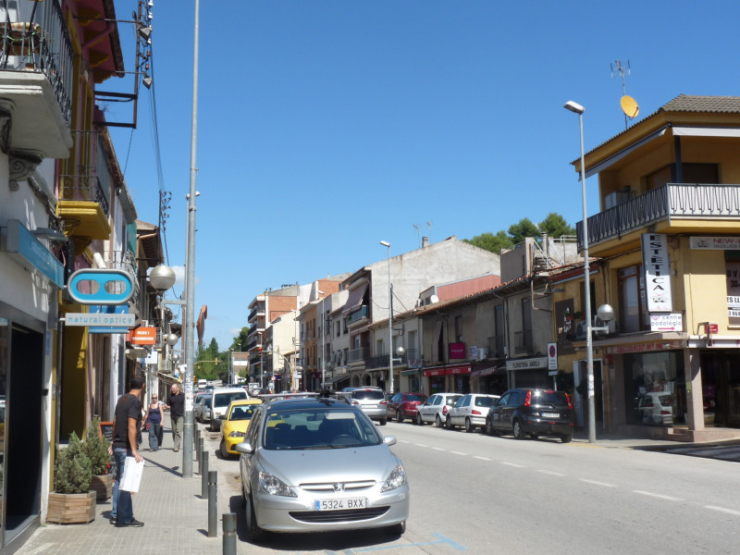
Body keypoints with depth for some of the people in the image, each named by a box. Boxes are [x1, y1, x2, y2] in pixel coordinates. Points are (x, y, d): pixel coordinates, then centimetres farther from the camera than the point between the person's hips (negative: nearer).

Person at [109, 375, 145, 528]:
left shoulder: (122, 399, 11)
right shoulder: (135, 402, -16)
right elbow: (131, 427, -22)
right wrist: (134, 451, -22)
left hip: (118, 446, 9)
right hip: (126, 447, -9)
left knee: (118, 480, 16)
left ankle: (116, 515, 22)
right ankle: (125, 518, 1)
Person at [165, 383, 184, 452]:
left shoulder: (182, 395, 0)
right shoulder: (170, 396, 5)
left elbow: (186, 405, 7)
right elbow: (168, 406, 8)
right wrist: (166, 406, -13)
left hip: (180, 416, -3)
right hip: (173, 416, 3)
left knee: (179, 431, -12)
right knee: (174, 431, 9)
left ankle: (176, 447, -15)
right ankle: (176, 445, 21)